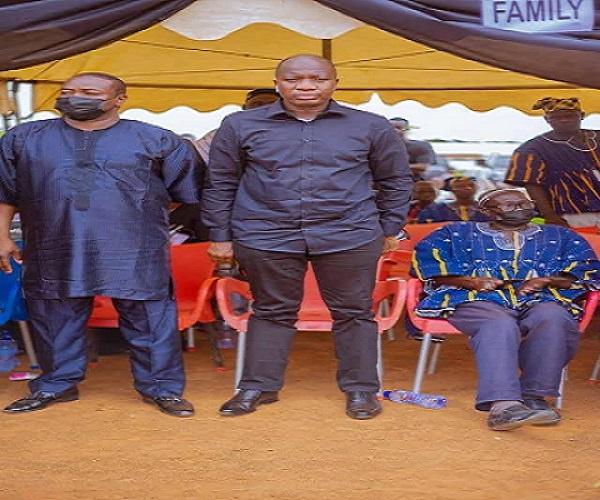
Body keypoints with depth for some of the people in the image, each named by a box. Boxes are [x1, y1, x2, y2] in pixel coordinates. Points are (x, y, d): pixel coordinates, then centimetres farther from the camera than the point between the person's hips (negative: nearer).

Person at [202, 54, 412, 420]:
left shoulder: (371, 127, 2)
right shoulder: (241, 126, 1)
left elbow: (396, 180, 11)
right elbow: (220, 184, 7)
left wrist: (391, 229, 10)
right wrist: (220, 236, 6)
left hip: (349, 237, 0)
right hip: (265, 238, 0)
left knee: (353, 313, 7)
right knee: (272, 311, 10)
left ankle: (361, 388, 19)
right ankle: (260, 386, 21)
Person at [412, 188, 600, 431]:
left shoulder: (560, 237, 29)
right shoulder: (457, 233, 26)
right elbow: (424, 259, 13)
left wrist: (545, 281, -2)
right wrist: (470, 281, -3)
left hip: (541, 302, 2)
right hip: (479, 302, -1)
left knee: (553, 319, -36)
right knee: (500, 326, -39)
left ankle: (534, 396, -34)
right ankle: (501, 404, -54)